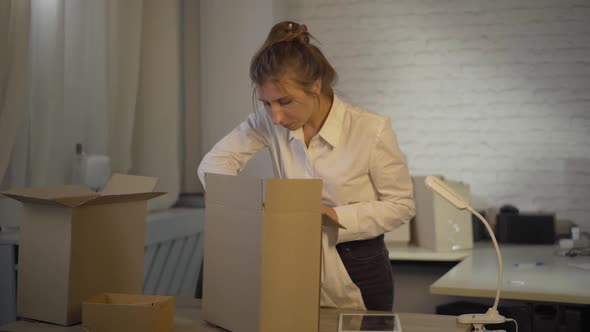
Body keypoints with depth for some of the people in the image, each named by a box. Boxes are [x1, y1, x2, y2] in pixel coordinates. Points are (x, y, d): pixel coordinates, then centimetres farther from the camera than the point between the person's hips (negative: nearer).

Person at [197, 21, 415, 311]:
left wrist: (337, 216, -22)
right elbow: (214, 162, -6)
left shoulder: (371, 130, -20)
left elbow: (401, 204, -10)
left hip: (358, 271, -3)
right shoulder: (269, 121, -9)